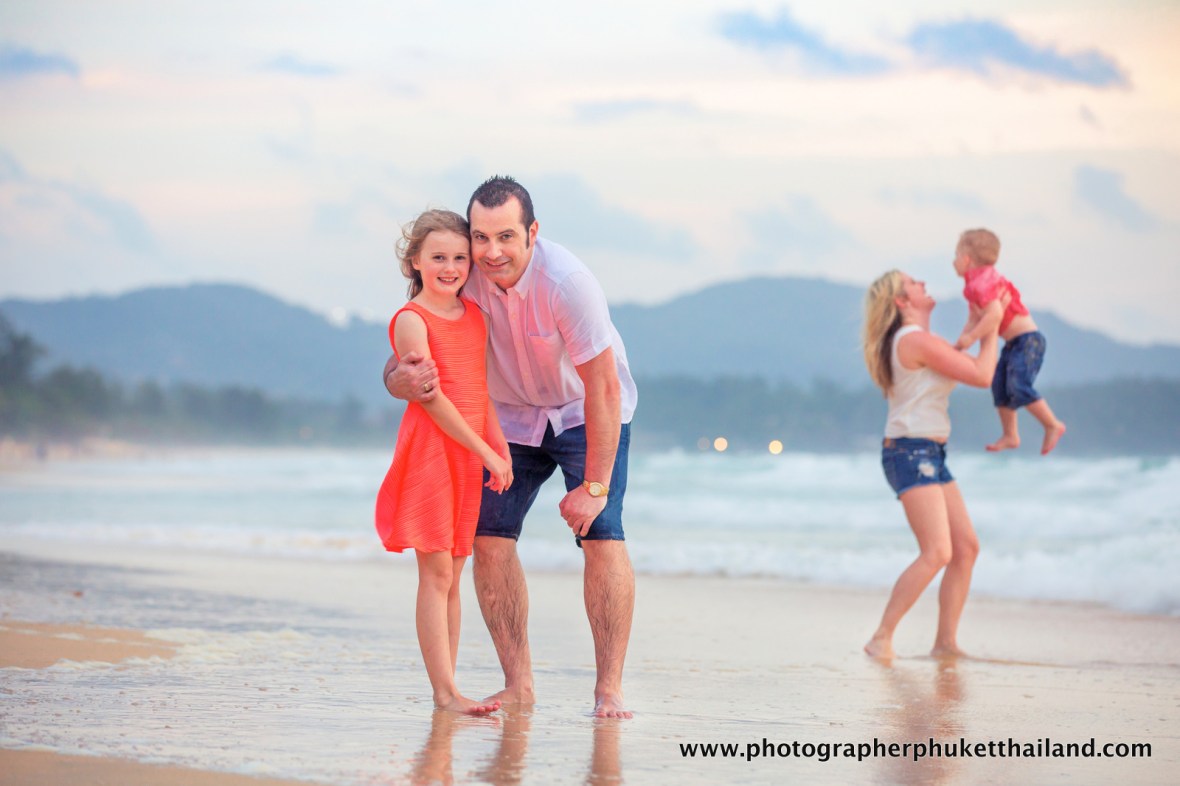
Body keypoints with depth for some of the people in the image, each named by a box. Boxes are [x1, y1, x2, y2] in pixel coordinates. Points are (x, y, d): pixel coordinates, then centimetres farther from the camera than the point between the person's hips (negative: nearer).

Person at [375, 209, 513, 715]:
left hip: (471, 452, 7)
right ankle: (445, 693, -8)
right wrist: (484, 450, -13)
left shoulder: (475, 315, 13)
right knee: (436, 574, -7)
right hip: (430, 449, -7)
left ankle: (447, 690, 10)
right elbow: (431, 396, -14)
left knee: (452, 576, 8)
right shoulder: (412, 320, -9)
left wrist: (501, 447, 8)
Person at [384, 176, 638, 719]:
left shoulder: (566, 281, -33)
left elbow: (603, 387, -29)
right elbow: (398, 367, -17)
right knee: (489, 535, -9)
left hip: (586, 412, -4)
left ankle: (609, 688, -15)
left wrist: (593, 486, -29)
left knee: (601, 534, -19)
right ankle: (518, 684, -2)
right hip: (511, 415, 4)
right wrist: (403, 381, -44)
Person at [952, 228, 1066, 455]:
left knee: (1019, 387, -21)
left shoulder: (983, 284, -21)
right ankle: (1010, 436, 20)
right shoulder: (974, 285, 13)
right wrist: (960, 344, 3)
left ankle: (1053, 426, -10)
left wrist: (972, 337, -33)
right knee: (999, 386, 13)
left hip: (1027, 339, -11)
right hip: (1013, 343, 11)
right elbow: (974, 319, 14)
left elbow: (995, 315, -34)